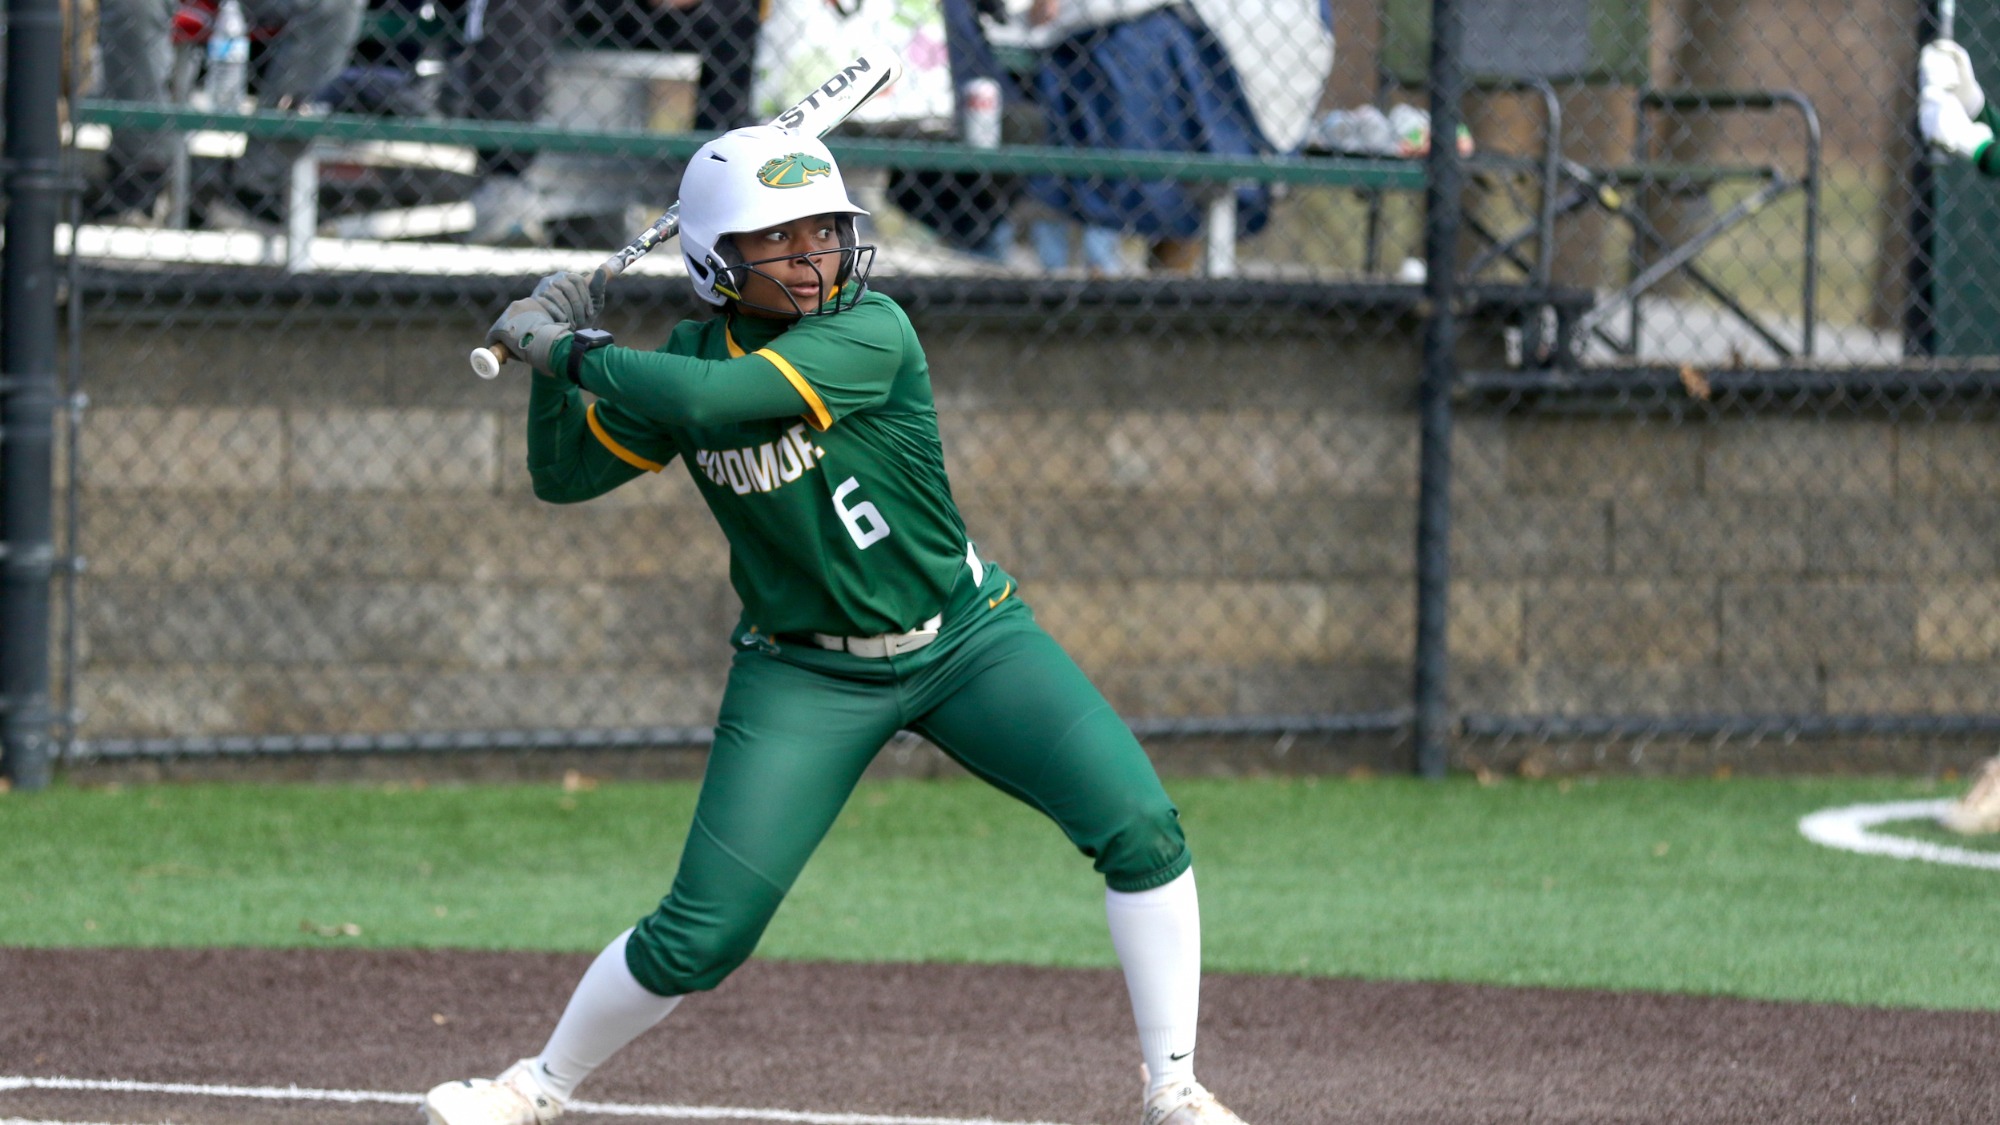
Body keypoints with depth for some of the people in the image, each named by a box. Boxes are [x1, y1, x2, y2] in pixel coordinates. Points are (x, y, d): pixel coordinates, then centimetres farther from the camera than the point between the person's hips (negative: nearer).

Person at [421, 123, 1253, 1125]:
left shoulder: (872, 333, -19)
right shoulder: (690, 357, -2)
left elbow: (710, 397, -32)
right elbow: (562, 475, 7)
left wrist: (563, 347, -21)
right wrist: (554, 357, -9)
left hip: (966, 639, -2)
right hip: (803, 675, 2)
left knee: (1139, 827, -19)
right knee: (700, 937, -6)